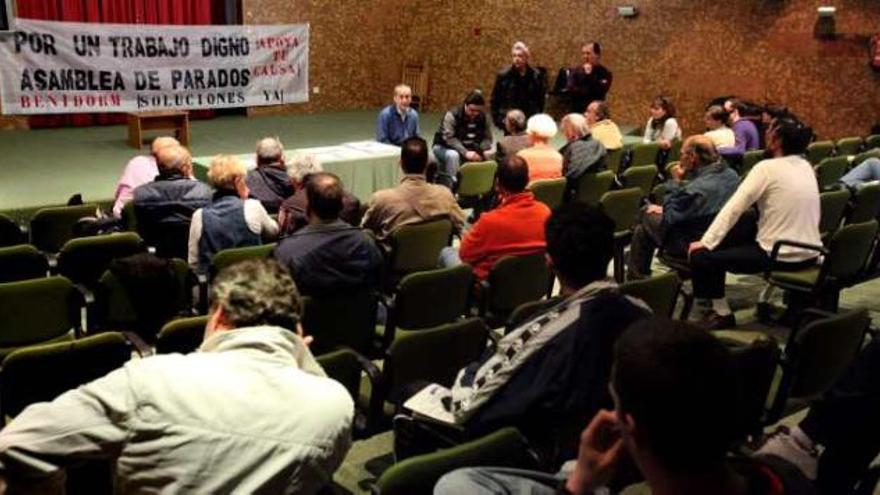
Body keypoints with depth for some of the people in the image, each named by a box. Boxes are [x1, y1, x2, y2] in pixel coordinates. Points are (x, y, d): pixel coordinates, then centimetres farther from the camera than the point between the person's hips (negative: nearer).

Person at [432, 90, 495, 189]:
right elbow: (449, 138, -29)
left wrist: (485, 150, -25)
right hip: (444, 147, -5)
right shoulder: (452, 115, -20)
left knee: (489, 156, -16)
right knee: (453, 155, -39)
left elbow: (487, 137, -1)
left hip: (468, 149, 5)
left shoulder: (482, 117, -1)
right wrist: (465, 152, -42)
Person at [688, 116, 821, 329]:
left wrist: (705, 242, -9)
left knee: (700, 256, -4)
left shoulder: (767, 168, -14)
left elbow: (733, 208, -15)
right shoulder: (806, 166, 9)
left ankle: (722, 313, 5)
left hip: (782, 256, -8)